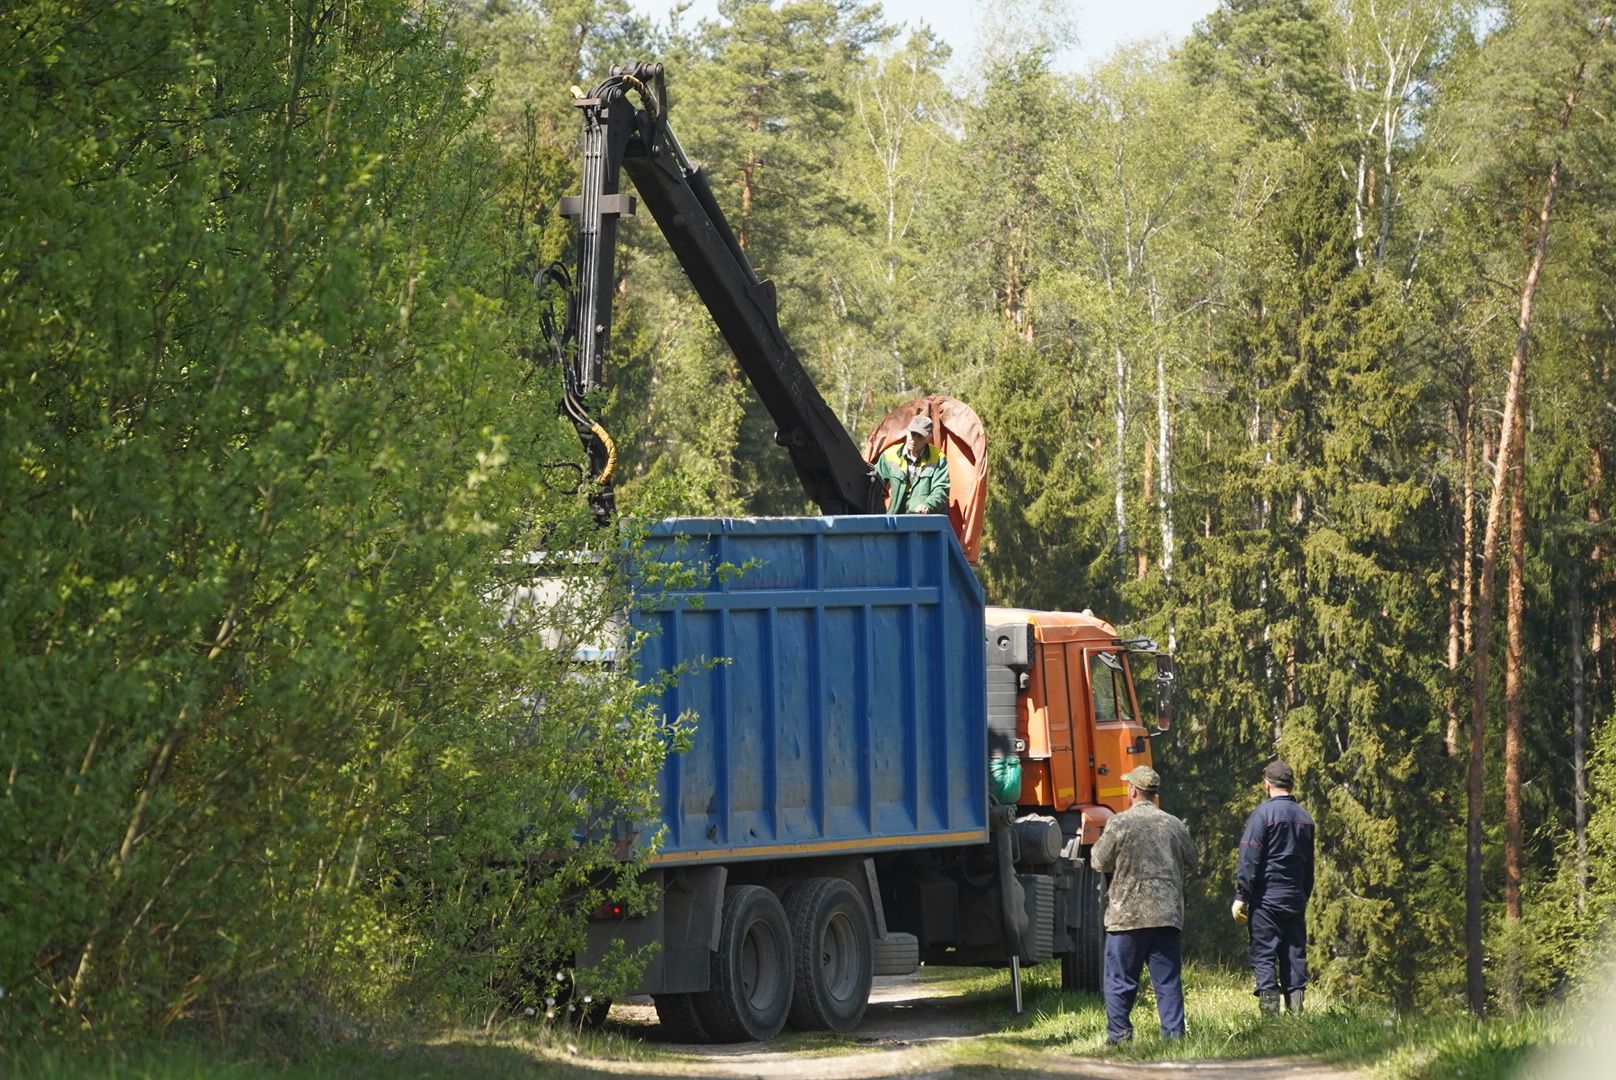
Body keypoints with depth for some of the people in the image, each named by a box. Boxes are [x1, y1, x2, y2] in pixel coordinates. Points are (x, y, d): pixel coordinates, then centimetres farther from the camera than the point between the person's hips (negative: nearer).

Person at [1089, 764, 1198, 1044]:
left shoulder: (1119, 824, -8)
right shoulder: (1174, 825, 7)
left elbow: (1099, 862, -4)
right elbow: (1191, 864, 16)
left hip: (1128, 915, -4)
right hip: (1168, 916, 4)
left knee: (1119, 979, 4)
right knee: (1168, 979, 7)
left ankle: (1119, 1036, 2)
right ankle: (1174, 1034, 3)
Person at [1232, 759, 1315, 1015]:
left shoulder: (1263, 814, -9)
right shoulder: (1305, 818, 10)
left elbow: (1249, 860, -12)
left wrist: (1241, 897, -9)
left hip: (1265, 898, -6)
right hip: (1296, 898, 6)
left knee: (1263, 955, -4)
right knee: (1294, 953, 9)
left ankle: (1270, 1009, -10)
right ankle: (1296, 1006, 4)